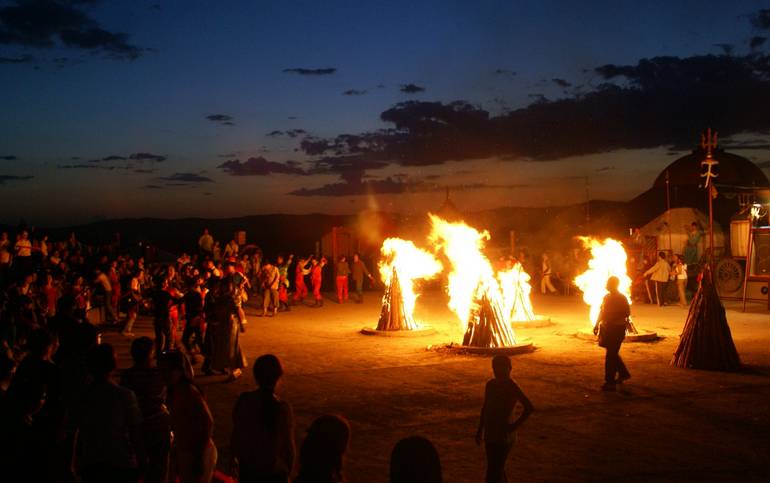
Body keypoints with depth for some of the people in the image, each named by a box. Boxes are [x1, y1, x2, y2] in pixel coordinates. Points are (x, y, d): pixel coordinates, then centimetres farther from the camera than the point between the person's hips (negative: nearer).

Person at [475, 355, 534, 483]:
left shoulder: (512, 386, -15)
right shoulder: (490, 384, 7)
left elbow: (529, 407, -22)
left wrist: (515, 425, -16)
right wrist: (480, 430, 18)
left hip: (503, 435, -7)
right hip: (490, 434, 7)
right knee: (497, 469, 18)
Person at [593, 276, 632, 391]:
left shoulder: (622, 298, -11)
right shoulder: (607, 297, 12)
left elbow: (627, 313, -14)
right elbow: (602, 311, 19)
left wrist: (613, 318, -20)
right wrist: (597, 325, 15)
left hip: (617, 329, -8)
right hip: (607, 328, 8)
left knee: (610, 355, -8)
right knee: (613, 354, 18)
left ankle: (610, 382, -3)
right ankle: (623, 373, 37)